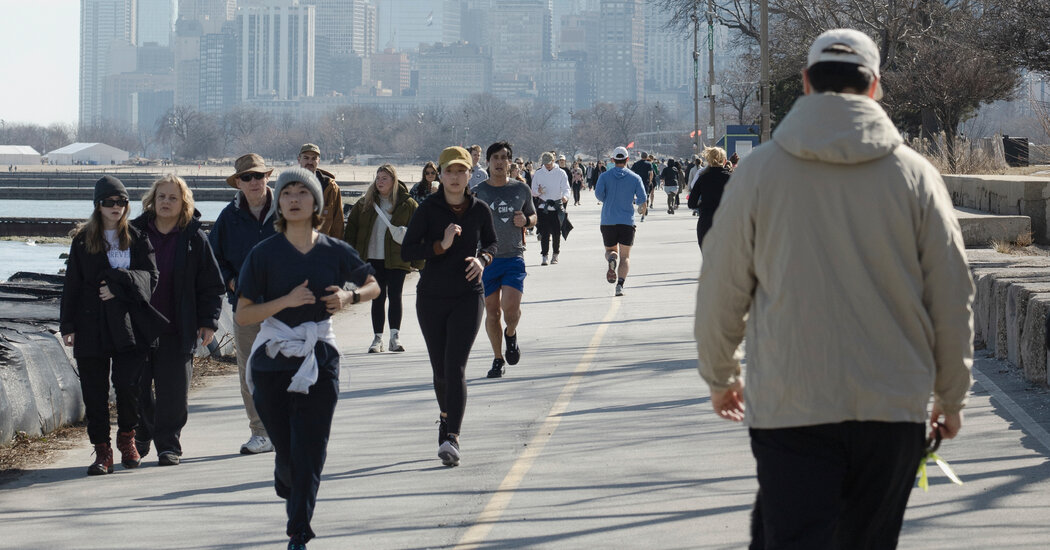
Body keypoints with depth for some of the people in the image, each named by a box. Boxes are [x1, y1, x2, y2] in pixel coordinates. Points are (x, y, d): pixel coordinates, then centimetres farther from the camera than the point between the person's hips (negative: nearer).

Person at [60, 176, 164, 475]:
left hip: (130, 325, -1)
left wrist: (119, 284, -14)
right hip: (92, 326, 1)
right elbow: (72, 284, 7)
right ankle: (102, 450, 11)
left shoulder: (137, 239, 8)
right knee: (95, 391, 1)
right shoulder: (83, 240, 8)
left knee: (128, 384, -10)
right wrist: (67, 325, 0)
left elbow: (150, 277, 1)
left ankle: (127, 438, 15)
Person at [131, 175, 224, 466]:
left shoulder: (195, 238, 0)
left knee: (173, 391, -2)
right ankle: (140, 439, 28)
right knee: (138, 388, 8)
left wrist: (208, 321, -3)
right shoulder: (136, 232, 4)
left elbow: (211, 285, 4)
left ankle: (168, 445, 9)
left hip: (178, 330, -2)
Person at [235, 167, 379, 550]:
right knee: (287, 453, 6)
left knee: (310, 454, -6)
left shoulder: (335, 252, 1)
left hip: (320, 363, 1)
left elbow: (373, 286, 18)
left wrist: (350, 296, -4)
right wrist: (286, 300, -19)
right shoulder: (265, 253, -4)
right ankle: (287, 485, 42)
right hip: (272, 364, 0)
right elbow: (242, 316, -6)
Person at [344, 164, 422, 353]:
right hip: (373, 258, 2)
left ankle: (395, 336, 4)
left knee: (395, 296, -4)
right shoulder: (365, 203, 8)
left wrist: (417, 260, -4)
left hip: (397, 259, -2)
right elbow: (351, 229, 13)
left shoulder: (407, 204, 0)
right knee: (378, 298, 4)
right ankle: (377, 338, 9)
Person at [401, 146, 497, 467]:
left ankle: (451, 438, -22)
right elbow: (406, 252, -10)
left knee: (455, 365, -14)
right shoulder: (427, 210, -5)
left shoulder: (480, 210, 1)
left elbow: (492, 243, 18)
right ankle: (447, 419, 37)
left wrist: (482, 259, -3)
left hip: (468, 298, -1)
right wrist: (441, 245, -23)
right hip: (432, 298, 1)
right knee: (440, 369, 10)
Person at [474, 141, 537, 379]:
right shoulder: (477, 193, 2)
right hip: (486, 259, 1)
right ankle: (498, 359, 19)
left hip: (514, 256, -1)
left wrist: (526, 220, -6)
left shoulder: (521, 189, 5)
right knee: (492, 312, 4)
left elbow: (533, 216, 17)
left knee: (510, 306, -16)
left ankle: (511, 334, 18)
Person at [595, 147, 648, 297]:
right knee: (625, 256, 4)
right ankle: (620, 284, -17)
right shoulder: (635, 178, 2)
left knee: (610, 250, 19)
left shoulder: (604, 176, 2)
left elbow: (598, 193, -13)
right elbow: (643, 199, -5)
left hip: (608, 221, 1)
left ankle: (611, 259, -18)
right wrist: (640, 205, 19)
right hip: (627, 221, -1)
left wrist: (607, 202, 9)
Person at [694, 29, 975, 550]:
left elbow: (721, 291, 4)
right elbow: (952, 296, 4)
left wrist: (720, 377, 21)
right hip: (894, 407, 2)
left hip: (789, 409, -2)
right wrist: (951, 394, 18)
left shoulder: (759, 170, -1)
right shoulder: (914, 174, 1)